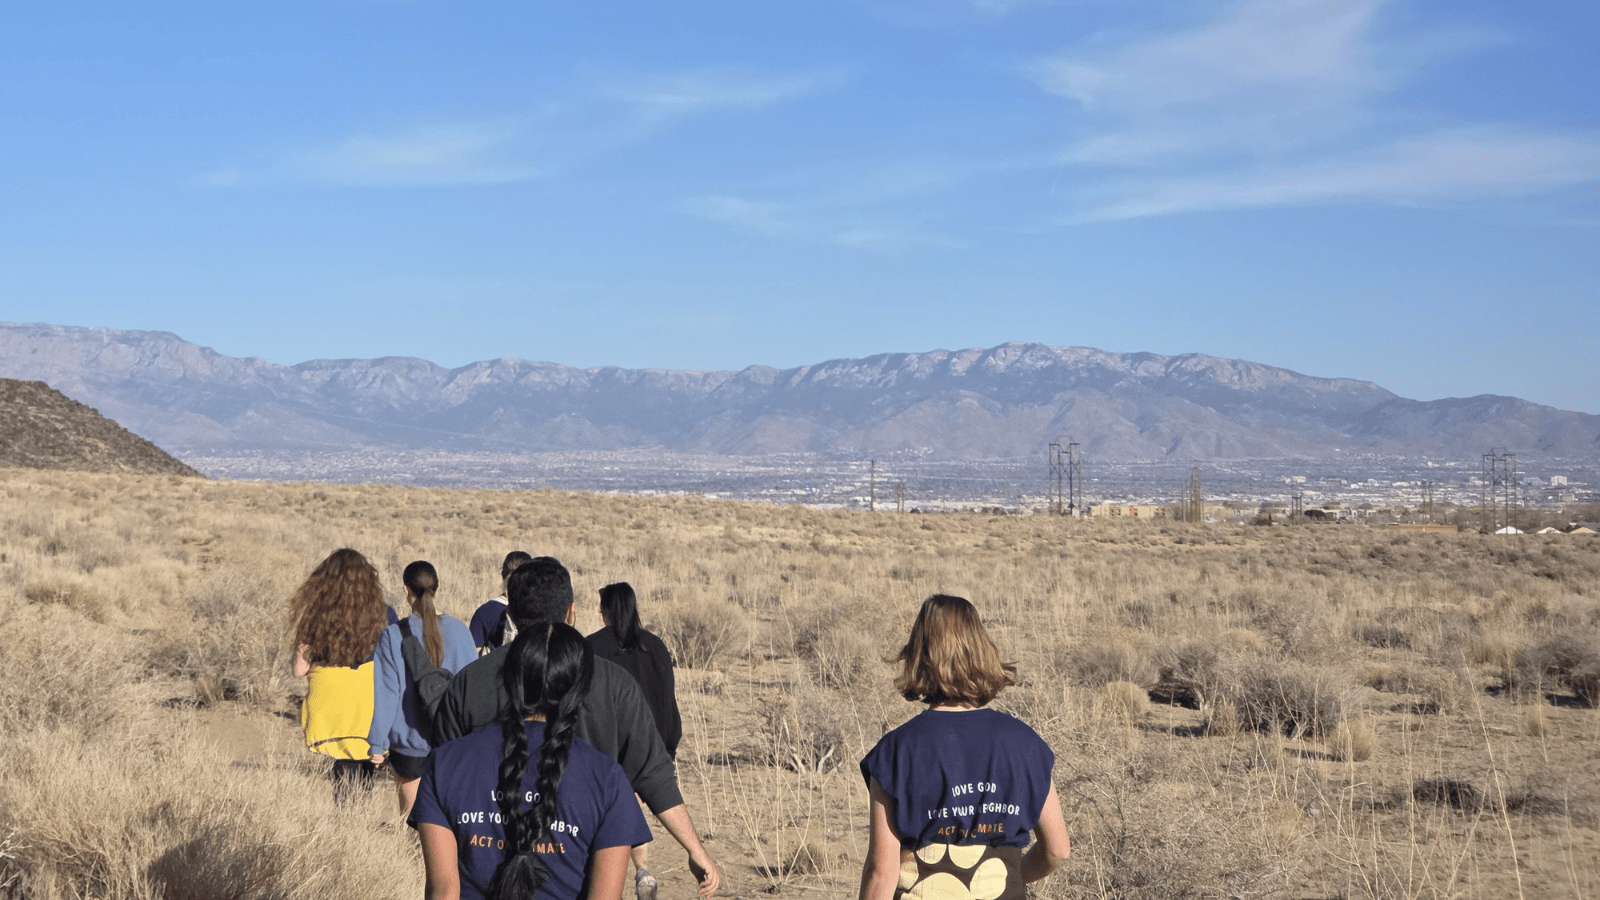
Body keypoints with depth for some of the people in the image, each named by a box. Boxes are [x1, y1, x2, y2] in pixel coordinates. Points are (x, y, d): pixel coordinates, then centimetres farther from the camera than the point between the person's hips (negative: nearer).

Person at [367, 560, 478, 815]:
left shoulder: (393, 635, -9)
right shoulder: (459, 631, -4)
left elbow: (385, 692, -7)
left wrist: (377, 743, 0)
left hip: (409, 741, -1)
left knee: (410, 812, 11)